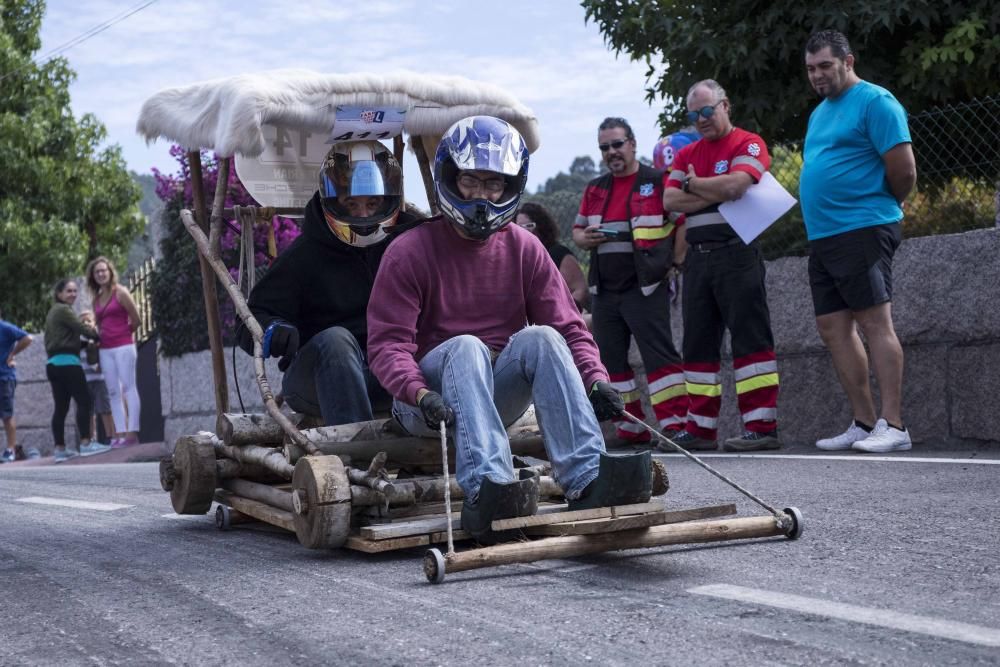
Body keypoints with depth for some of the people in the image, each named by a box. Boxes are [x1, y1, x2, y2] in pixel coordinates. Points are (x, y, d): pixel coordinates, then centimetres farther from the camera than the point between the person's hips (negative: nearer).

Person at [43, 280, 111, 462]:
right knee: (83, 401, -10)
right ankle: (86, 444, -15)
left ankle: (60, 449, 3)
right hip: (67, 362, -9)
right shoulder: (63, 310, -6)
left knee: (61, 407, 5)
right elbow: (82, 329, -9)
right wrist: (100, 336, 5)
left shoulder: (52, 312, 23)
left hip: (53, 363, 9)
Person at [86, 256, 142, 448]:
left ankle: (132, 432, -11)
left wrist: (122, 333, 8)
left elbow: (136, 319, -3)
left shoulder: (120, 292, -3)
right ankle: (120, 433, 4)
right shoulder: (96, 299, 13)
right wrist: (99, 338, 5)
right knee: (113, 392, 4)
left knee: (128, 388, -7)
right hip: (105, 349, 6)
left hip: (123, 346, -6)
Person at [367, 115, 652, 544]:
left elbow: (568, 328, -1)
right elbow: (388, 343, -12)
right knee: (466, 347, -32)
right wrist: (420, 393, -32)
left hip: (498, 396, 3)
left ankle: (588, 481, -40)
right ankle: (484, 490, -54)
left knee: (539, 338, -24)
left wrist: (595, 380, -20)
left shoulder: (524, 250, 7)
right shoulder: (410, 252, -4)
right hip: (429, 404, -3)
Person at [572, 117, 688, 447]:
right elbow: (577, 230, 23)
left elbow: (685, 222, -5)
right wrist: (585, 238, 0)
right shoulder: (594, 189, 16)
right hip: (604, 290, 7)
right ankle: (630, 428, 15)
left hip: (645, 287, -7)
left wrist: (673, 263, -11)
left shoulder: (658, 182, -2)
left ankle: (675, 423, -13)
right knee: (611, 359, 8)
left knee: (659, 354, -12)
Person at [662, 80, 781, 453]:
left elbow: (735, 185, -19)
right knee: (698, 342, 8)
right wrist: (715, 195, -7)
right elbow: (670, 201, 4)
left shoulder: (748, 144, -1)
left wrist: (693, 185, -2)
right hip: (697, 257, 7)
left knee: (749, 336, -9)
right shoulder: (687, 155, 18)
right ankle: (701, 429, 14)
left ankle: (762, 426, -10)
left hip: (736, 252, -7)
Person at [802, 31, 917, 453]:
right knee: (833, 329, 7)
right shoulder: (820, 112, 20)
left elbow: (903, 170, -12)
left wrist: (889, 206, 3)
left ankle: (893, 426, -10)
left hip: (861, 229, -9)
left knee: (875, 323, -10)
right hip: (822, 237, 9)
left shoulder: (874, 102, -7)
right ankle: (864, 423, 12)